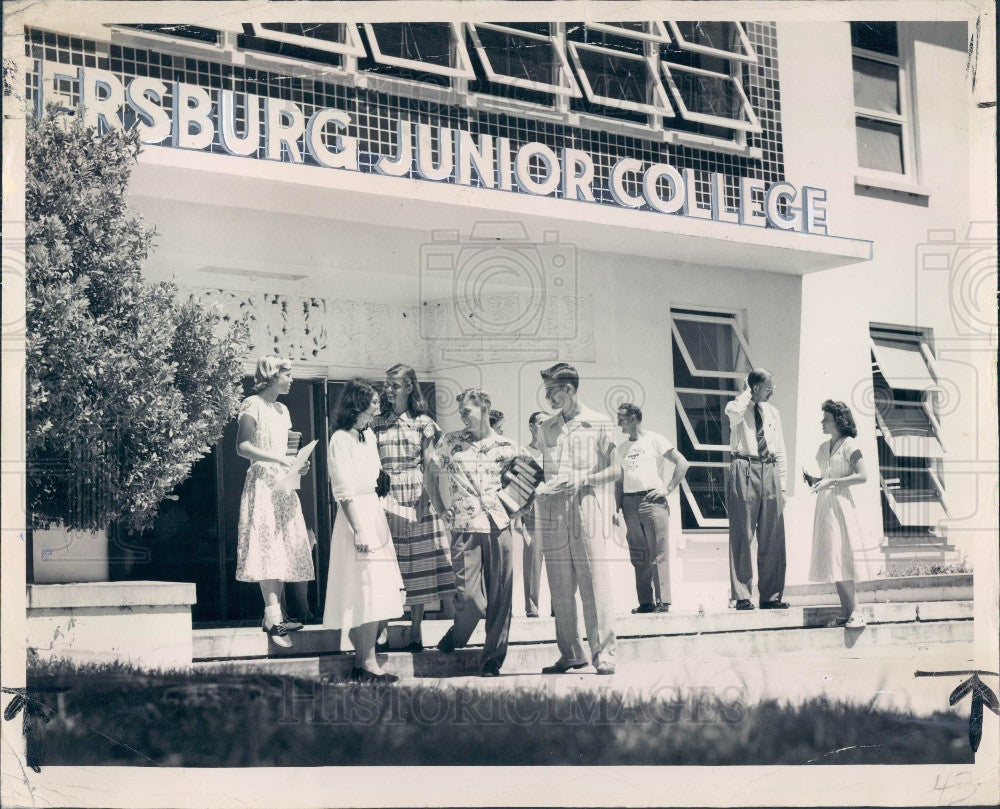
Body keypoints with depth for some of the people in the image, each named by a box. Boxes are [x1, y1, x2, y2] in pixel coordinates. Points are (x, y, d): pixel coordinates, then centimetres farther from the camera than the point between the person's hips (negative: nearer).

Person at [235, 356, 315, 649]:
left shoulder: (282, 410, 20)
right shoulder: (253, 405, -5)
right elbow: (243, 447, -14)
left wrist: (297, 465, 7)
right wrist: (277, 458, -20)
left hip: (283, 484, 9)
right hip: (262, 482, -9)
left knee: (284, 550, 4)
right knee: (268, 548, -14)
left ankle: (275, 614, 6)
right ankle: (273, 619, -18)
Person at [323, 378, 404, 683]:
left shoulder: (369, 435, 13)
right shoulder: (340, 440, -12)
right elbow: (344, 491, -16)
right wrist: (358, 529, -20)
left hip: (374, 511, 9)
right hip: (355, 514, -9)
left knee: (374, 590, 9)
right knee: (368, 591, -8)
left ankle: (362, 662, 14)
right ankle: (368, 664, -5)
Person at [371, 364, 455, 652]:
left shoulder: (423, 423, 5)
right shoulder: (377, 423, 11)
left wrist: (425, 499, -10)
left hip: (415, 496, -2)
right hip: (385, 496, 2)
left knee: (417, 562, 0)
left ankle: (415, 630, 5)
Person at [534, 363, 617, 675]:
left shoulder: (598, 424, 4)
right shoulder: (546, 429, 18)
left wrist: (581, 480, -11)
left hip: (587, 512, -5)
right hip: (553, 515, 5)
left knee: (595, 586, -7)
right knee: (560, 589, 3)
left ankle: (604, 654, -5)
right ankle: (570, 653, 9)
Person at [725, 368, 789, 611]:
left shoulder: (772, 412, 16)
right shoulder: (739, 408, 0)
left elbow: (780, 450, 18)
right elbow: (734, 411, -28)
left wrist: (782, 483, 11)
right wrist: (748, 392, -10)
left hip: (769, 472, 5)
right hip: (744, 471, -5)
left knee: (772, 537, 4)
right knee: (742, 536, -5)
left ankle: (771, 596, 10)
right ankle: (742, 596, -1)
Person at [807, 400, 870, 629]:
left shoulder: (849, 445, -6)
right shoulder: (824, 447, 16)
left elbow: (862, 476, -13)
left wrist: (831, 482, -17)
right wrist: (813, 480, 3)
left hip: (840, 504, -8)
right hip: (824, 505, 8)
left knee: (841, 559, -12)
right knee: (831, 560, 5)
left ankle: (856, 612, -10)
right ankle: (845, 612, 8)